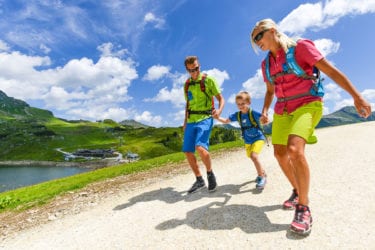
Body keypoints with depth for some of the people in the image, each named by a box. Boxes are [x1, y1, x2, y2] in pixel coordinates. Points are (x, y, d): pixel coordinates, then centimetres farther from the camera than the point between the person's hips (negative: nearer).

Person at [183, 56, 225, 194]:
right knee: (188, 152, 1)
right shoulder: (186, 84, 15)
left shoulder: (208, 80, 0)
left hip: (205, 119, -6)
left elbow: (221, 98, 0)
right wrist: (185, 122, 18)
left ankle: (210, 173, 1)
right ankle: (199, 180, 17)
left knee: (200, 147, -26)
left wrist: (219, 110, -21)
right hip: (191, 121, 6)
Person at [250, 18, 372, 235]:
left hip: (306, 105, -7)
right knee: (280, 154, 5)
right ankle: (297, 191, 28)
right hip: (282, 110, 7)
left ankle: (304, 208, -10)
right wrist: (265, 111, 7)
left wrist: (357, 96, -11)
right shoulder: (266, 63, 11)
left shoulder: (300, 47, -7)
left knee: (294, 149, -27)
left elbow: (331, 71, -8)